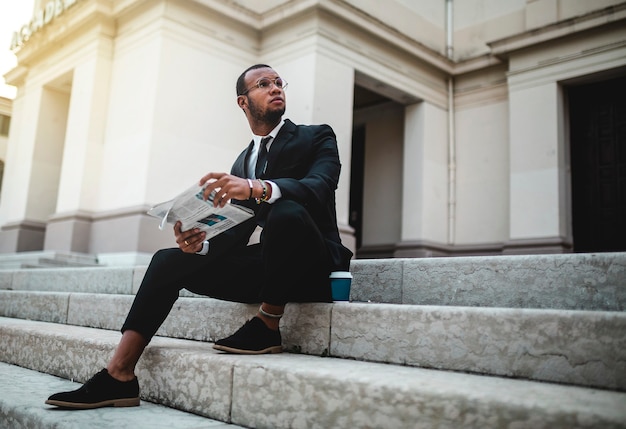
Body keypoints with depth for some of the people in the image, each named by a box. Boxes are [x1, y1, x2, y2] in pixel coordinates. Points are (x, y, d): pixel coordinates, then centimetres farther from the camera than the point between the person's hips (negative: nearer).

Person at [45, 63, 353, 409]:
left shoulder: (317, 137, 2)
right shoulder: (242, 164, 16)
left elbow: (319, 188, -20)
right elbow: (234, 235, 11)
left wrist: (258, 187, -38)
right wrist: (201, 244, -12)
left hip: (312, 266, -5)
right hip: (269, 268, 5)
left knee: (286, 211, -36)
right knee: (169, 260, -6)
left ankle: (267, 327, -18)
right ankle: (119, 375, -11)